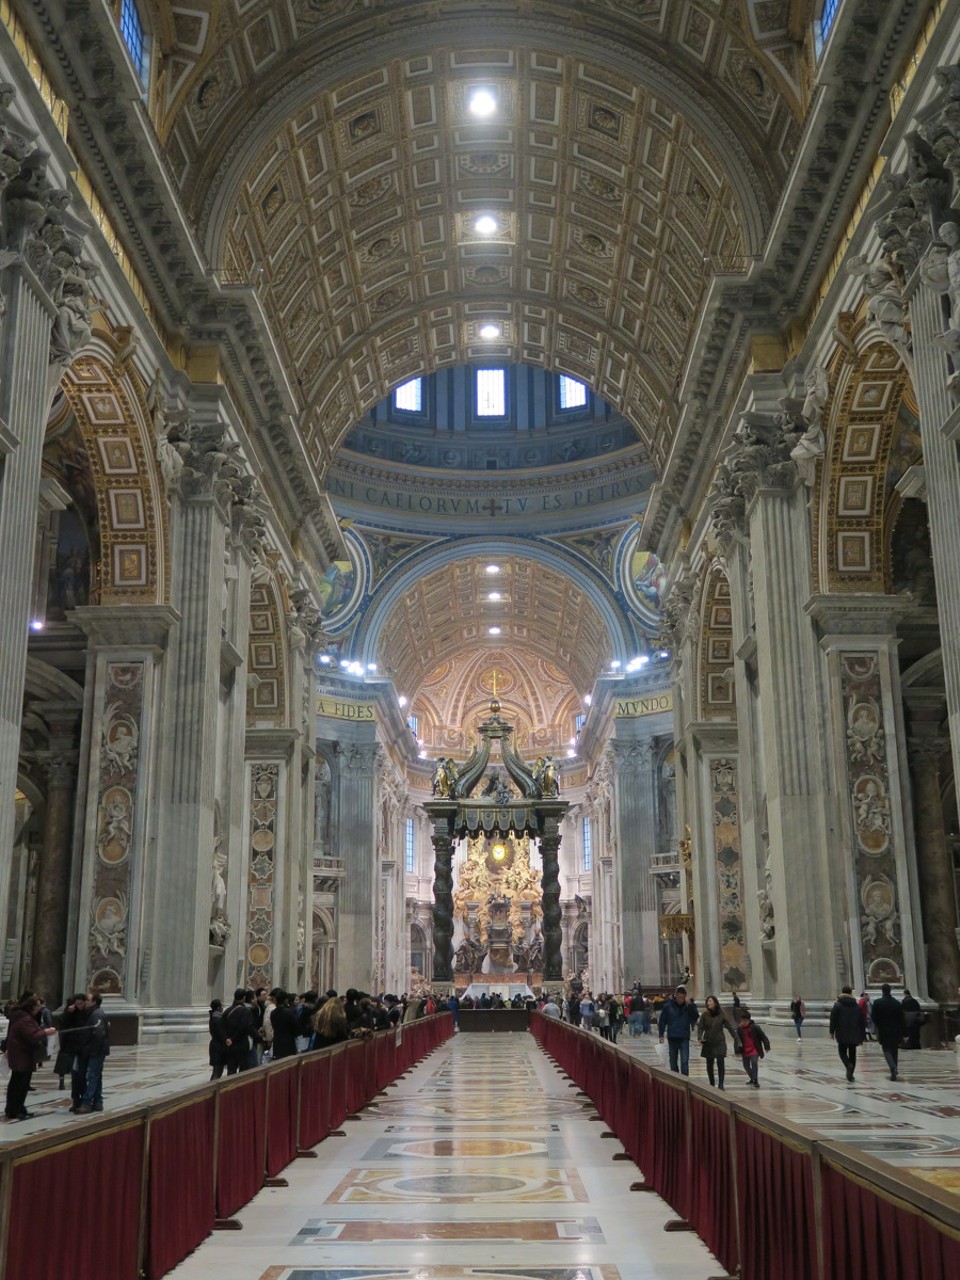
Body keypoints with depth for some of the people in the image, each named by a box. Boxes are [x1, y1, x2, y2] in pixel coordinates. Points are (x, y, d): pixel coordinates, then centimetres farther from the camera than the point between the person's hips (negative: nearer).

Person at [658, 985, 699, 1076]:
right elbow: (662, 1020, 1)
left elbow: (696, 1017, -16)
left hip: (684, 1038, -1)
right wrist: (661, 1035, -1)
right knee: (673, 1061, 12)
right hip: (672, 1037, 1)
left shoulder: (690, 1005, -3)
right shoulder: (668, 1005, -6)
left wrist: (690, 1005, -26)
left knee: (685, 1061, -9)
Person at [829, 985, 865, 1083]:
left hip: (842, 1035, -3)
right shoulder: (857, 1006, 5)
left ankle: (849, 1065, -22)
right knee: (852, 1054, 12)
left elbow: (833, 1020, -9)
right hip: (854, 1036, 3)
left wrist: (832, 1032, -1)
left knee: (842, 1052, 7)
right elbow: (861, 1022, 8)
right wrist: (861, 1036, 14)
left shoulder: (837, 1005, -6)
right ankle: (850, 1075, 11)